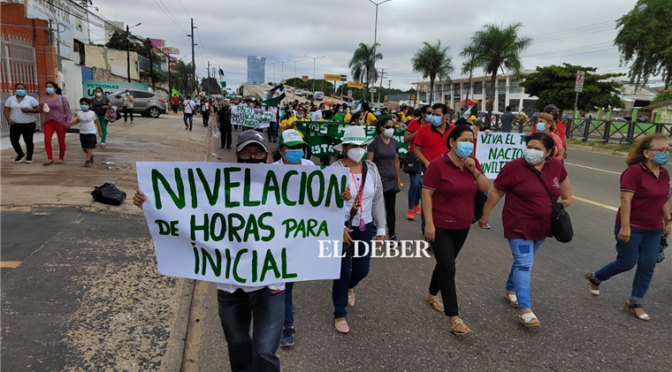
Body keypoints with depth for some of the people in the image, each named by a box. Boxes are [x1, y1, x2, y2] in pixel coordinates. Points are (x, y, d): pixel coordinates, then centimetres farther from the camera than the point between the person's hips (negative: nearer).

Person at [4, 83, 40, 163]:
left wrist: (29, 110, -20)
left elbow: (39, 109, -4)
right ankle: (21, 154, 14)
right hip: (15, 124, 2)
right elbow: (6, 110, 7)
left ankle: (29, 157, 21)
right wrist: (9, 120, -8)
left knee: (28, 141, 3)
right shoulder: (10, 99, 7)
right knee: (13, 140, -8)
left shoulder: (31, 99, -2)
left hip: (28, 124, -2)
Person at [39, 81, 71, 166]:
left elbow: (67, 110, -2)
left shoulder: (62, 98, -1)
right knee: (47, 140, -12)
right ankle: (50, 159, -11)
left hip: (60, 122, -3)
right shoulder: (43, 99, 8)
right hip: (48, 122, 3)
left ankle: (61, 158, 15)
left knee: (61, 141, 4)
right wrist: (41, 105, -9)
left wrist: (68, 121, -11)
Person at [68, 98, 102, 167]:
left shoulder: (93, 113, -6)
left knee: (89, 147, -8)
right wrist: (70, 124, 5)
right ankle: (91, 155, 35)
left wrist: (100, 131, 1)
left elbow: (97, 122, -1)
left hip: (91, 132, -5)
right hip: (82, 132, 5)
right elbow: (77, 121, 17)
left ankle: (88, 160, -4)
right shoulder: (79, 113, 4)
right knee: (84, 147, 10)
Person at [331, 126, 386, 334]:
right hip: (342, 228, -4)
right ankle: (339, 315, 23)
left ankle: (349, 287, 51)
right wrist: (339, 227, -18)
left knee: (362, 270, 14)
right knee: (343, 272, 2)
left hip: (365, 228, 4)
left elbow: (378, 200, 5)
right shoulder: (335, 170, -14)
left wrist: (381, 229, 5)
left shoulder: (372, 169, 0)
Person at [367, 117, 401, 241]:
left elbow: (396, 161, 15)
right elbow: (369, 162, -9)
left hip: (391, 179, 5)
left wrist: (398, 177, 13)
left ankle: (392, 234, 16)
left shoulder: (394, 143, 9)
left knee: (391, 208, 8)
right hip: (378, 178, -5)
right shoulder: (375, 142, -6)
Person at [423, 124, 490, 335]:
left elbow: (486, 188, 2)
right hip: (441, 226, -6)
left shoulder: (472, 162, 3)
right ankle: (454, 318, -1)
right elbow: (426, 193, -16)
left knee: (445, 263, 20)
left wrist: (474, 170, -14)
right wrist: (429, 223, -20)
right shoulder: (438, 164, -15)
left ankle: (432, 295, 43)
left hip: (462, 226, 6)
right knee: (448, 269, -7)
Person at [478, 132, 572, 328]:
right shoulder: (514, 167, -16)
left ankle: (511, 290, 40)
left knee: (524, 261, 19)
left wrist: (567, 197, 21)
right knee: (524, 264, -10)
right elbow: (495, 192, -9)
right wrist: (485, 214, -5)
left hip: (541, 226, 6)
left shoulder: (556, 166, -2)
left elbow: (563, 180, 22)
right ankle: (524, 309, -10)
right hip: (519, 226, -6)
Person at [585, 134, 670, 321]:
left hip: (654, 230, 7)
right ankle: (594, 278, 30)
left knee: (647, 266, 6)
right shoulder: (634, 171, -18)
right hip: (632, 228, -7)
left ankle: (635, 303, 19)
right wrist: (624, 226, -25)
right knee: (626, 263, 4)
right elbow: (625, 200, -22)